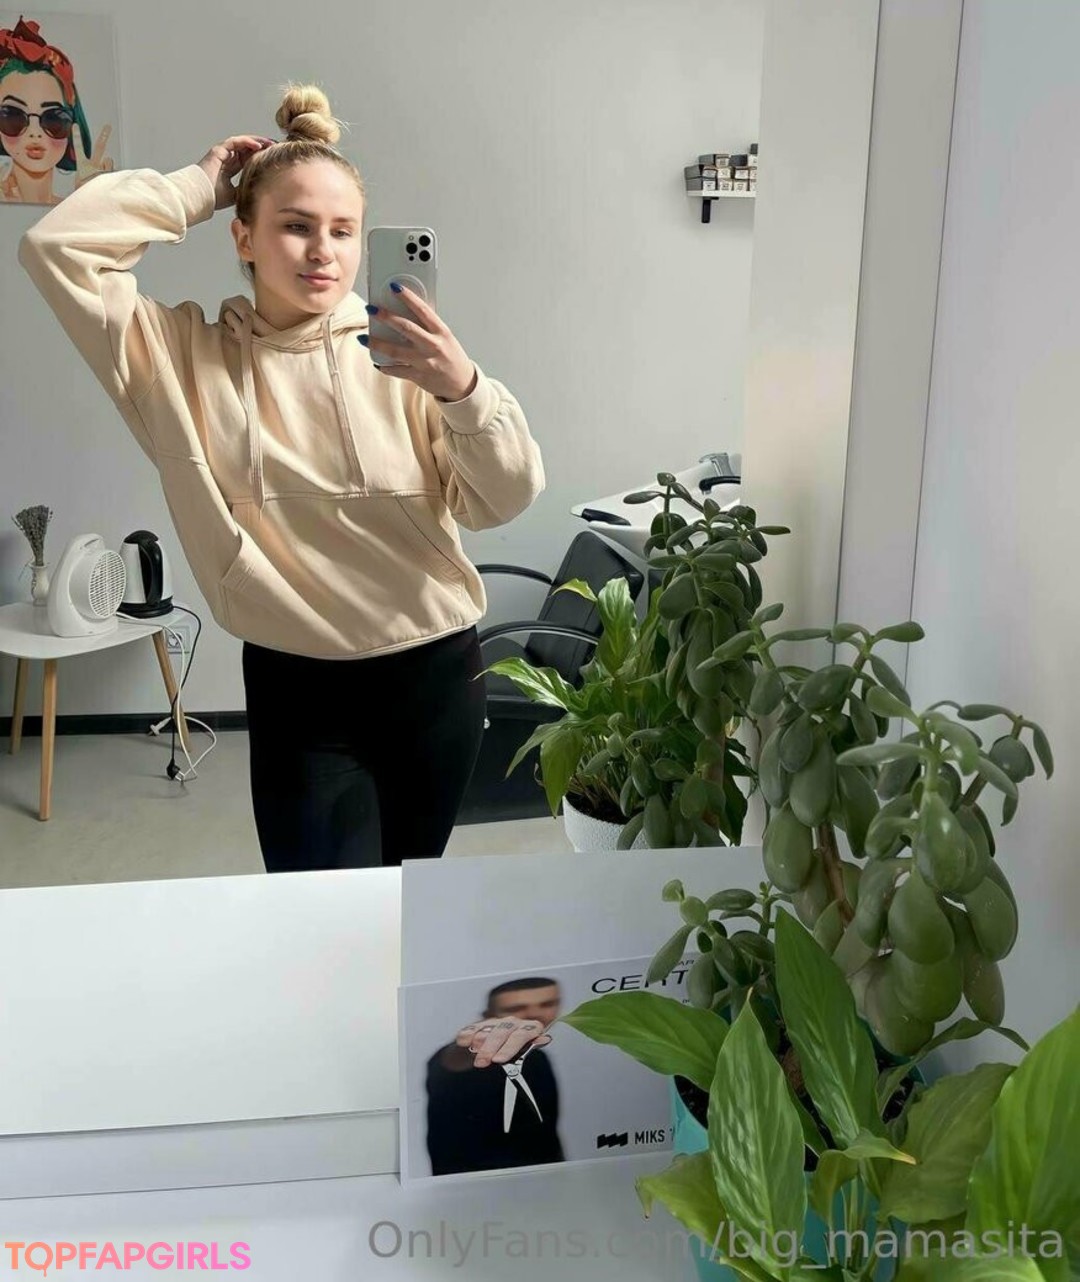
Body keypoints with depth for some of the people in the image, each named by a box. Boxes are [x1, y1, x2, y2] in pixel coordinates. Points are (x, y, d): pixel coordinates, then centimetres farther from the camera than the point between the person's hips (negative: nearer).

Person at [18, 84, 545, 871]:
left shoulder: (406, 350, -4)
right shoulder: (185, 354, -2)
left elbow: (504, 502, -10)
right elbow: (56, 247, -10)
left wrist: (464, 393, -28)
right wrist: (198, 190, -5)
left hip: (435, 673, 1)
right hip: (297, 689, -1)